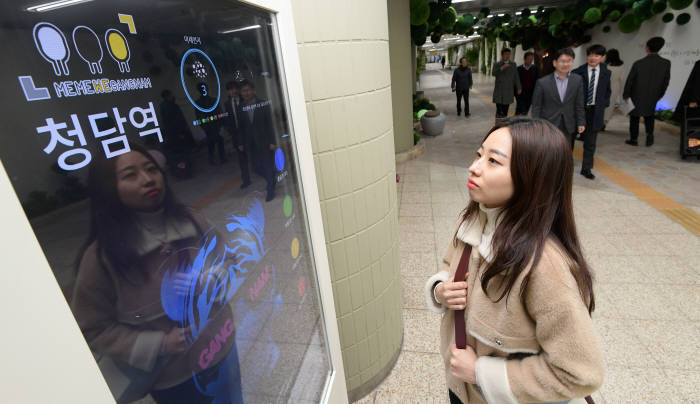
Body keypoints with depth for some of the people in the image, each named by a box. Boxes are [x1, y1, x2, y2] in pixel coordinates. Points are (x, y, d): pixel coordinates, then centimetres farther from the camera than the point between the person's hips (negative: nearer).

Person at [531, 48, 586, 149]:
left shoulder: (578, 80, 4)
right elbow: (536, 107, -2)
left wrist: (581, 122, 6)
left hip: (569, 129, 3)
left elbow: (579, 104, 8)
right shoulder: (542, 82, -6)